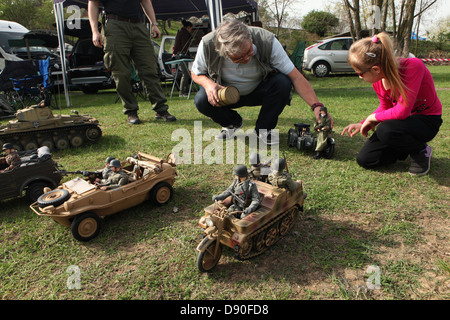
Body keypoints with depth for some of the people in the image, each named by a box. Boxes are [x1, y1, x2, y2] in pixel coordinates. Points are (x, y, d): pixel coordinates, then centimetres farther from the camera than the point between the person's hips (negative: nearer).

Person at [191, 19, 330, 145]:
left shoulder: (267, 41, -29)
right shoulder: (207, 45, -26)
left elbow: (296, 77, -27)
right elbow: (195, 73, -7)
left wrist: (316, 105, -36)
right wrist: (208, 83, -30)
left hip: (259, 92, 0)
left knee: (283, 82, -31)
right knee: (201, 100, -27)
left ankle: (263, 128, -5)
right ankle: (232, 123, 6)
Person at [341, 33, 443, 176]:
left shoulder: (414, 66, -30)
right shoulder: (378, 79, -10)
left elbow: (402, 111, -35)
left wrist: (373, 117, -18)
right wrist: (363, 125, -8)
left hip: (427, 121, -6)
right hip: (404, 120, 6)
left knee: (385, 130, -39)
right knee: (364, 160, -6)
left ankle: (422, 150, -6)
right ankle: (407, 145, 17)